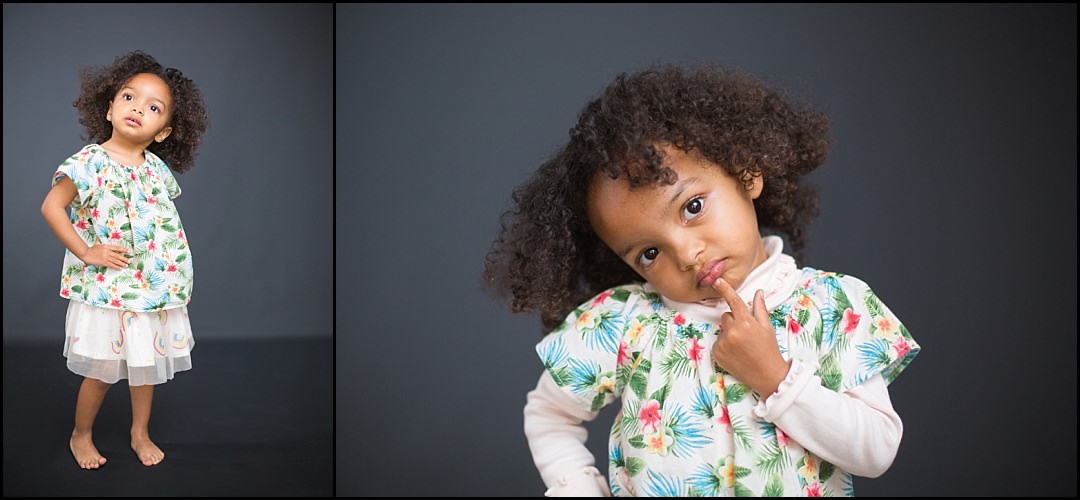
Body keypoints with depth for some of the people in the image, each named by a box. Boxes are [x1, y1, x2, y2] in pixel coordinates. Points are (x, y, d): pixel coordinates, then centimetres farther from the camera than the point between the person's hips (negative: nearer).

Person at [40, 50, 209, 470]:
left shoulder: (158, 168, 2)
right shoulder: (90, 162, -14)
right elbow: (51, 206, -14)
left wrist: (177, 275, 8)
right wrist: (86, 252, -17)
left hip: (156, 286, 5)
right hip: (106, 289, -5)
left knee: (147, 364, 17)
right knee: (102, 372, 8)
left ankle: (141, 433, 35)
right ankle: (81, 434, 30)